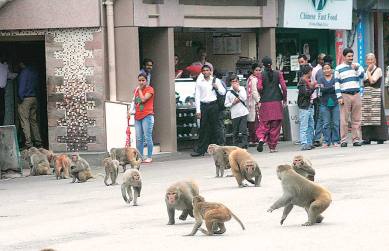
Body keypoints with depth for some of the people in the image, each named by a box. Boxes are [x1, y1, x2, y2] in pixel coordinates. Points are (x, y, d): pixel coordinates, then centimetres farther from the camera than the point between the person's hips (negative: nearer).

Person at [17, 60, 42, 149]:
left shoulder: (24, 72, -11)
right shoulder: (34, 72, 13)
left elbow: (22, 86, -14)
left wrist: (21, 98, -10)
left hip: (26, 99, -8)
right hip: (34, 98, 8)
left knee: (25, 121, -6)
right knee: (33, 121, 13)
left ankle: (28, 143, -13)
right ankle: (38, 142, 10)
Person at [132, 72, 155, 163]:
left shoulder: (149, 89, -2)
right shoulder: (136, 90, 17)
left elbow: (143, 99, -16)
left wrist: (140, 89, -5)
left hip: (147, 116, -6)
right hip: (138, 117, 6)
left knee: (148, 137, -7)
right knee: (139, 139, 5)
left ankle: (149, 157, -3)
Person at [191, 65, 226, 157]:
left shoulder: (216, 80, 8)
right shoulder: (199, 82, 5)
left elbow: (223, 92, 9)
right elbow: (197, 96, 3)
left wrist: (217, 88, -12)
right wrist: (198, 110, -4)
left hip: (213, 105, 0)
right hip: (203, 105, 0)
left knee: (215, 127, -1)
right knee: (203, 128, 1)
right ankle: (201, 150, 3)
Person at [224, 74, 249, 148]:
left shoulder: (242, 89, 6)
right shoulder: (229, 93, 3)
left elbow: (244, 98, -8)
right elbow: (226, 104, 5)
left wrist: (238, 89, -9)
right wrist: (233, 103, -10)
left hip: (243, 112, 0)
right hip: (234, 114, 0)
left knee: (243, 130, -7)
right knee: (235, 131, 5)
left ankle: (244, 145, -4)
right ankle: (236, 145, 14)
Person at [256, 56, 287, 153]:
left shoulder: (261, 75, -2)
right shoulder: (278, 74, 1)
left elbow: (259, 88, -11)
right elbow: (284, 87, -4)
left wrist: (262, 95, 9)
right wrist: (284, 99, 7)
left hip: (265, 102, -1)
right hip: (277, 102, 1)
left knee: (264, 123, 6)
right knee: (275, 125, 7)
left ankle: (261, 138, -21)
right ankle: (273, 147, 7)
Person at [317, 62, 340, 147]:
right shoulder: (321, 79, 7)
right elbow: (322, 89, -7)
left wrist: (326, 89, -12)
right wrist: (332, 87, -12)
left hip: (335, 103, -1)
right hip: (325, 104, 1)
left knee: (336, 123, 0)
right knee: (326, 124, 0)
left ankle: (335, 141, 6)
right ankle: (326, 141, 5)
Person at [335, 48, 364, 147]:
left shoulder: (357, 66, 13)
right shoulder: (339, 68, 5)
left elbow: (362, 76, 1)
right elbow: (337, 83, 1)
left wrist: (356, 69, -14)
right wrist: (339, 97, -6)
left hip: (356, 95, 3)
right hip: (345, 96, -3)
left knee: (356, 119, 3)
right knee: (344, 119, -4)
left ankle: (356, 139, 6)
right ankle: (343, 140, -2)